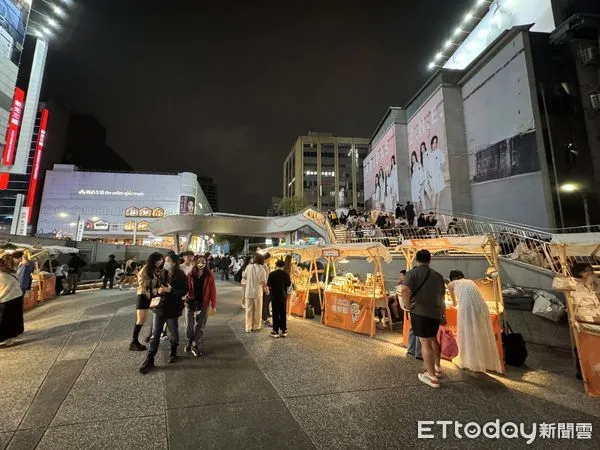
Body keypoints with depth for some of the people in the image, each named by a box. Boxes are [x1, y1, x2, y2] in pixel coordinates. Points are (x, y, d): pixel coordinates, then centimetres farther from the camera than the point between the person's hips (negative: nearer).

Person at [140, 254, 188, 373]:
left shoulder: (181, 276, -11)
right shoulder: (161, 274, 4)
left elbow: (184, 291, -15)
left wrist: (170, 290, -24)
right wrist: (158, 290, -11)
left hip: (172, 309, -3)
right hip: (159, 307, 4)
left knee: (173, 333, 14)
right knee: (155, 334, 6)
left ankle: (173, 353, 37)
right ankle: (149, 360, 14)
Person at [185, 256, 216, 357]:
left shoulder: (209, 276, -5)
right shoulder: (190, 274, 0)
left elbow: (212, 291, -6)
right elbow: (186, 288, -2)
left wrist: (213, 305, -7)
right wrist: (185, 299, -15)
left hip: (203, 304, -1)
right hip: (190, 303, 1)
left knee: (200, 327, 8)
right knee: (189, 326, 9)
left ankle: (196, 346, 25)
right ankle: (189, 342, 36)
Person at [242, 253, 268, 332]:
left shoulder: (248, 267, -1)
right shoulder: (262, 269, -14)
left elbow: (244, 278, 6)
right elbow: (263, 282, -13)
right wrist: (266, 290, 3)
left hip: (248, 292, 3)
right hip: (257, 292, -3)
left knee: (249, 310, 13)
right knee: (257, 310, 13)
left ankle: (248, 327, 18)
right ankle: (256, 326, 23)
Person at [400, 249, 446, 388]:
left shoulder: (413, 272, -7)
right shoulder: (438, 275, 11)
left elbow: (405, 290, -24)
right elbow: (442, 295, 18)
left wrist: (407, 305, -11)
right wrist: (441, 311, 29)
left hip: (419, 311, -6)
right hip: (436, 312, 6)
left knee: (425, 342, 2)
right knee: (433, 339, 25)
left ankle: (432, 377, 9)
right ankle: (437, 367, 40)